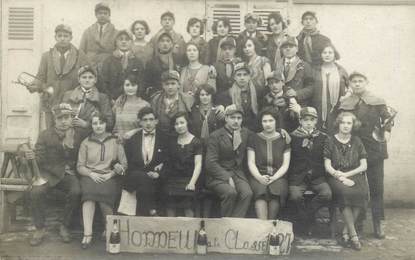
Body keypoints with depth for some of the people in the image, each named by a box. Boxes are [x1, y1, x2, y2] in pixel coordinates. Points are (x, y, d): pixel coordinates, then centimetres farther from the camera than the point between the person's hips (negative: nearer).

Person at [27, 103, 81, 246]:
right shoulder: (45, 134, 6)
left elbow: (77, 160, -3)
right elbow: (40, 157, 1)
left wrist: (69, 144, -19)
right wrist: (32, 156, -23)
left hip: (68, 174, 0)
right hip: (49, 173, 1)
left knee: (76, 191, -30)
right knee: (36, 192, -28)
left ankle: (64, 226, -8)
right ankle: (40, 229, -9)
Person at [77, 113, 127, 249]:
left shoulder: (115, 141, 11)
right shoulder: (86, 142, 14)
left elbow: (124, 164, 8)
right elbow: (80, 166, 11)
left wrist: (111, 174, -8)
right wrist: (91, 174, -8)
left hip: (109, 177, 0)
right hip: (90, 176, 1)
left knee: (105, 191, -34)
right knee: (89, 191, -34)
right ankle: (87, 233, -39)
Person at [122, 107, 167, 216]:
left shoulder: (164, 139, 11)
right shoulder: (132, 139, 13)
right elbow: (128, 163, 8)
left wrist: (158, 173, -12)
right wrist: (146, 174, -7)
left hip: (156, 180, 1)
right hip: (134, 178, -1)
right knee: (142, 178, -31)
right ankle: (151, 210, -29)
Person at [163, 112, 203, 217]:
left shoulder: (196, 142, 4)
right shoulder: (171, 141, 17)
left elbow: (198, 164, -2)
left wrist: (192, 182, -13)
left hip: (188, 179, -3)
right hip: (172, 180, 3)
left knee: (188, 208, -21)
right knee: (170, 208, -16)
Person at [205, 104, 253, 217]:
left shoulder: (246, 133, 11)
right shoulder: (215, 136, -2)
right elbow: (211, 163, -9)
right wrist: (227, 178, -16)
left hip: (238, 173, 4)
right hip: (218, 174, -3)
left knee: (247, 193, -25)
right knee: (230, 192, -31)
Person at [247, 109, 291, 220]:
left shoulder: (284, 139, 12)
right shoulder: (254, 138, 13)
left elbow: (285, 165, 6)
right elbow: (251, 163, 7)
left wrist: (274, 177, -11)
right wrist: (260, 177, -11)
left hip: (278, 176, 0)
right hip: (258, 176, 0)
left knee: (276, 190, -34)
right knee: (261, 191, -33)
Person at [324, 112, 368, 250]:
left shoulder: (357, 141, 12)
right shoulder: (330, 141, 6)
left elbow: (363, 166, 7)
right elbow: (327, 166, 0)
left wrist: (346, 174, -7)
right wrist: (340, 177, -16)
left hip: (354, 175, 2)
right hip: (336, 176, -2)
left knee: (361, 192, -31)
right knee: (344, 191, -35)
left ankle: (345, 233, -19)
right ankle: (353, 234, -25)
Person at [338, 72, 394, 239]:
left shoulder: (378, 102, 8)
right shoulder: (344, 105, 10)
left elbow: (387, 118, 0)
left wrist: (386, 132, -19)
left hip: (375, 149, -1)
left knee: (376, 187, 0)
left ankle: (379, 224, 10)